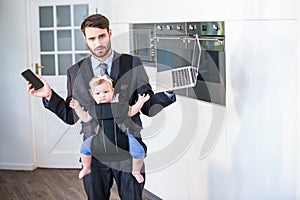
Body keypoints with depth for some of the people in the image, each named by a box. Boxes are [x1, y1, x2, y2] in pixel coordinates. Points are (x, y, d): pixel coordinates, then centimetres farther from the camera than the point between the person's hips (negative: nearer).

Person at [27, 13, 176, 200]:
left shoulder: (133, 64, -1)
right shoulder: (75, 72, 3)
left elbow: (149, 107, 0)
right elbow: (71, 116, 5)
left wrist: (168, 92, -18)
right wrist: (49, 96, -8)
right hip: (94, 154, 1)